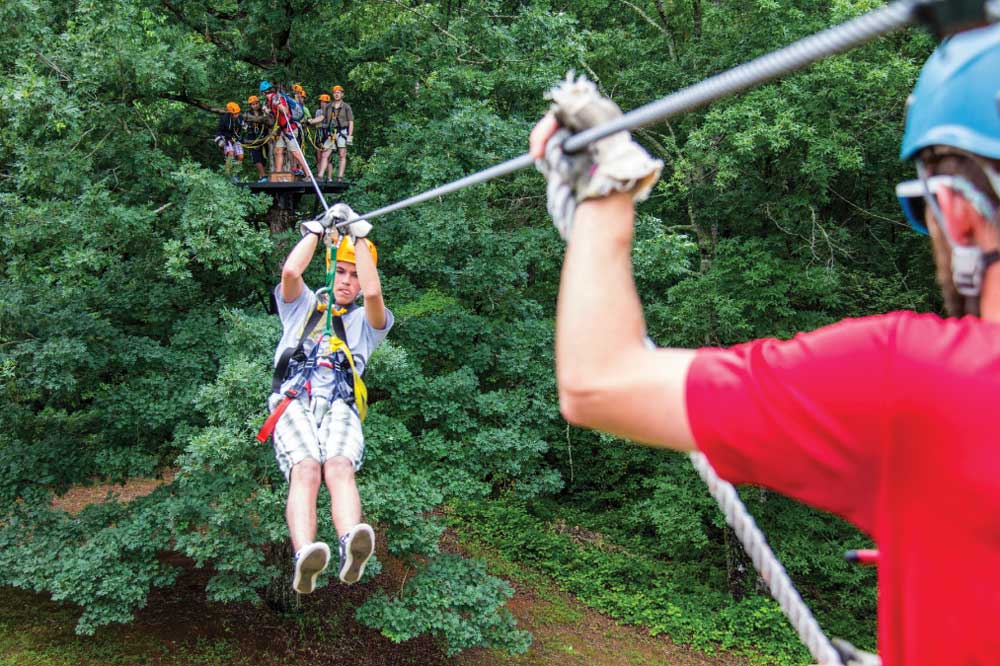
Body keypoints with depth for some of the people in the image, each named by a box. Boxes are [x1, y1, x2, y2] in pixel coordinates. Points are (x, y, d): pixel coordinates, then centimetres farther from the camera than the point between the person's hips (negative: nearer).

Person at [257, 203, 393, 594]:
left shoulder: (365, 321, 28)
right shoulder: (302, 306, 30)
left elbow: (373, 293, 4)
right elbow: (290, 272, 8)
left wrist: (359, 234, 10)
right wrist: (319, 228, 16)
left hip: (341, 407, 0)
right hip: (293, 403, 0)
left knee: (340, 469, -33)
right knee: (305, 470, -31)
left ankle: (351, 548, -60)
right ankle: (305, 556, -55)